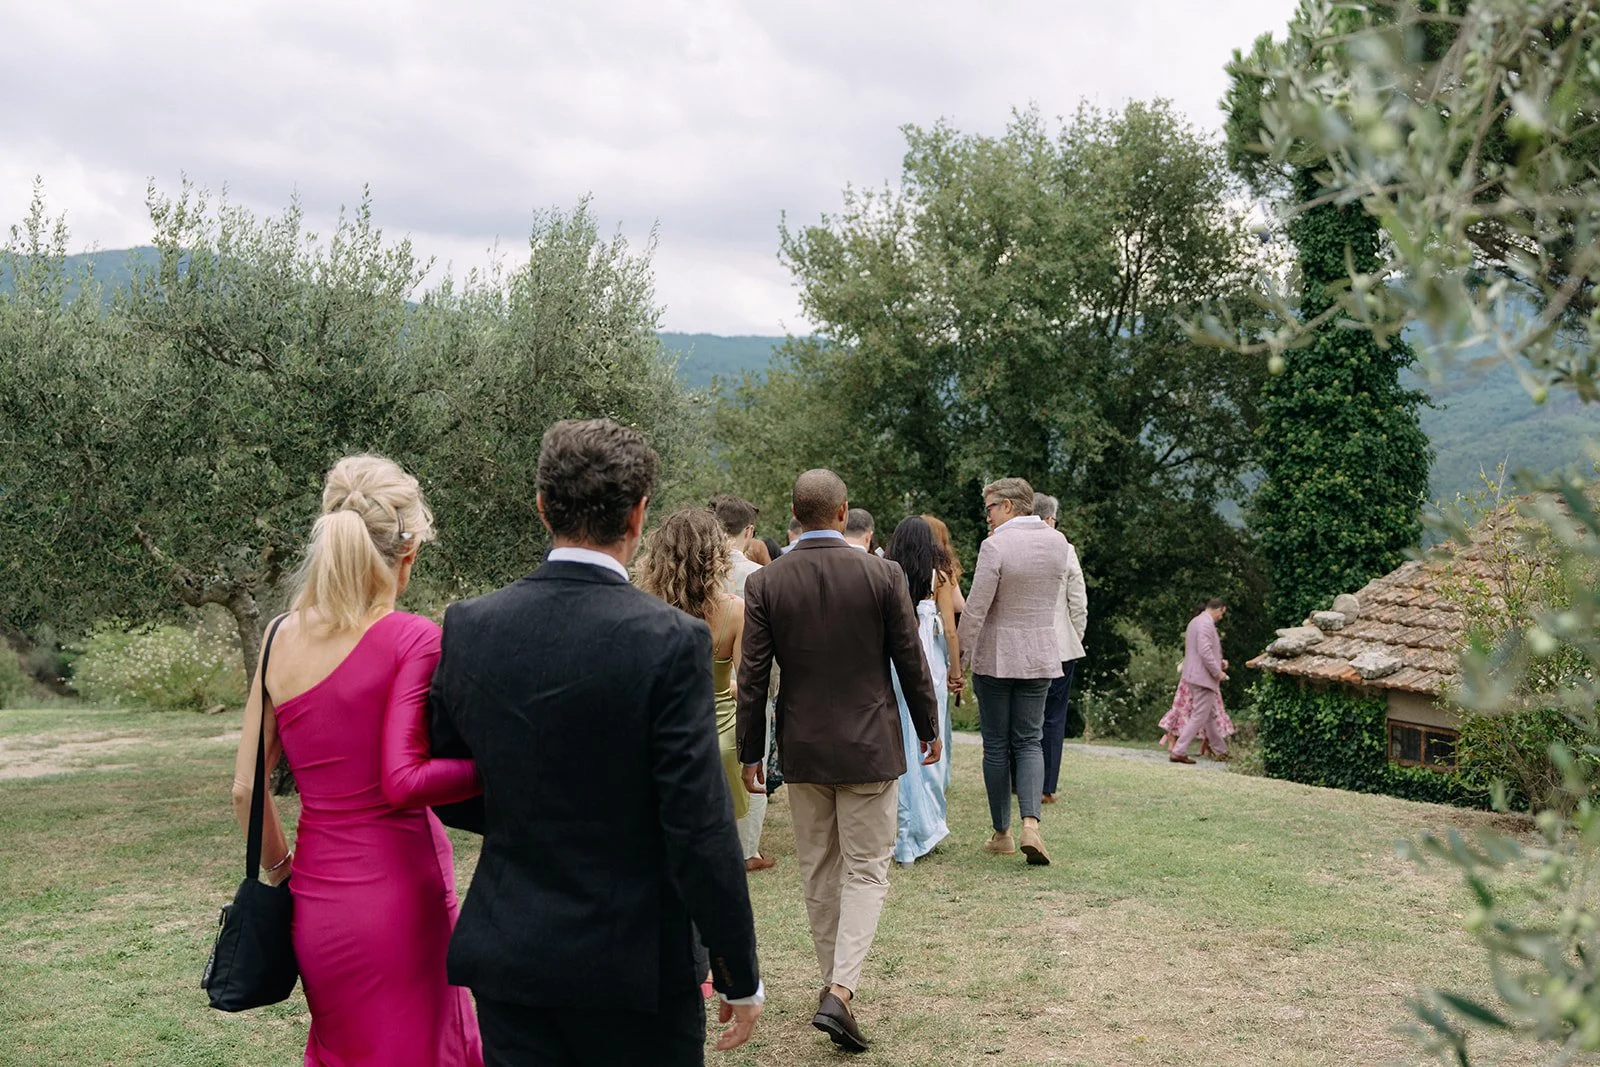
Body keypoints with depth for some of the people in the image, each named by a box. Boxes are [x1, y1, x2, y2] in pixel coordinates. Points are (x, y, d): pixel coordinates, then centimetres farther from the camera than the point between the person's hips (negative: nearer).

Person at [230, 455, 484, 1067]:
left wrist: (279, 870, 18)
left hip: (316, 897, 6)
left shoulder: (282, 638, 2)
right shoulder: (412, 639, -14)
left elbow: (245, 788, 5)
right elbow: (401, 782, -20)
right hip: (398, 892, -6)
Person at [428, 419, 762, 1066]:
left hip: (506, 957, 4)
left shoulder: (467, 628, -4)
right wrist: (741, 976, -5)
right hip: (635, 964, -3)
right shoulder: (671, 642, -18)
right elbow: (701, 830, -17)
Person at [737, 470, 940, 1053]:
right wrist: (929, 729, 11)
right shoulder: (882, 574, -10)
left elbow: (753, 676, -4)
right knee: (866, 871, 5)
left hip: (803, 748, 2)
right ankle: (840, 990, -9)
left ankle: (835, 981, 26)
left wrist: (750, 753, 5)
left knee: (818, 873, 16)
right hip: (869, 745, -2)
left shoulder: (765, 582, -6)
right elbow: (911, 661, -4)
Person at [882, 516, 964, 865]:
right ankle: (924, 828, 9)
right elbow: (950, 629, 1)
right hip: (927, 664, -1)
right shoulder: (937, 575, 1)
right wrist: (956, 671, 10)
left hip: (888, 663, 1)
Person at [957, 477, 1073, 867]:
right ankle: (1031, 823, -10)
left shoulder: (995, 546, -15)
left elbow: (975, 611, -16)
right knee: (1029, 742, 10)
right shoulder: (1058, 542, 2)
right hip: (1039, 657, 4)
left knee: (996, 746, 7)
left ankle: (1002, 834, 14)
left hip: (994, 658, -4)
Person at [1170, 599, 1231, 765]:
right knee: (1199, 717, -7)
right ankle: (1178, 751, -8)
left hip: (1195, 675, 11)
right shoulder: (1206, 623, -17)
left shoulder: (1196, 621, 16)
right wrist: (1217, 672, -16)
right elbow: (1205, 651, -25)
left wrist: (1218, 662, 17)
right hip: (1204, 677, -11)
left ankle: (1221, 751, 29)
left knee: (1210, 715, 18)